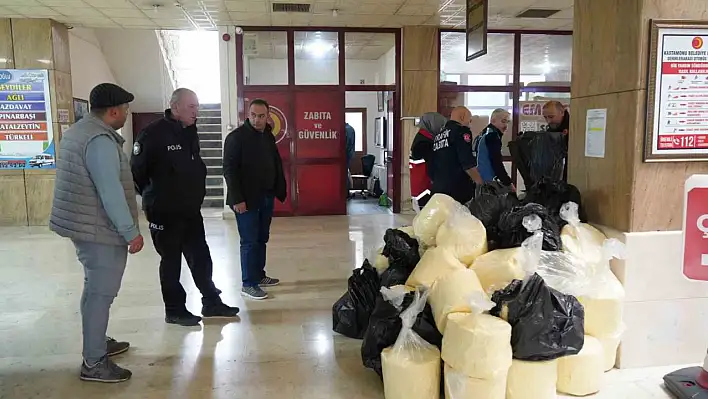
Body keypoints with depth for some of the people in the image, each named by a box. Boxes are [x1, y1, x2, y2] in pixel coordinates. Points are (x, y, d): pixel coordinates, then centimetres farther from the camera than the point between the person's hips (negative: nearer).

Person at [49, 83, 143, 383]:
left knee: (95, 288, 21)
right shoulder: (101, 140, -22)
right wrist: (131, 232, -22)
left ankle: (97, 343, 36)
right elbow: (111, 193, -26)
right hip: (100, 230, -10)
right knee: (101, 293, -2)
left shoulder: (79, 130, 11)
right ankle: (93, 363, 8)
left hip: (85, 225, 11)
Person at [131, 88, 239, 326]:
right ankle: (175, 310, 20)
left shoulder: (190, 132, 8)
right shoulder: (153, 134, -16)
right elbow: (137, 170, -15)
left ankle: (211, 303, 24)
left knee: (201, 257, 12)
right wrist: (151, 197, -5)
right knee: (171, 261, 6)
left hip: (191, 210, 7)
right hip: (164, 213, -7)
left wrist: (197, 193, 13)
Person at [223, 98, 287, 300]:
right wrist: (237, 198, -20)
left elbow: (276, 165, 16)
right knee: (249, 241, -3)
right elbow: (229, 170, -15)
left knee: (262, 239, 14)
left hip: (266, 197, 7)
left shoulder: (268, 136, 11)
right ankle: (248, 284, 5)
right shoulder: (236, 137, -10)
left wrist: (279, 190, 7)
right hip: (246, 199, -7)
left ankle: (259, 275, 27)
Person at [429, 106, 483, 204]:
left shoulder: (437, 136, 18)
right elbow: (468, 164, -14)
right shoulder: (461, 131, -5)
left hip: (438, 190, 8)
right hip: (459, 191, -8)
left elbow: (432, 168, 21)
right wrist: (482, 185, -6)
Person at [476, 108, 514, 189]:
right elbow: (496, 162, -19)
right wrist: (508, 182, -13)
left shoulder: (483, 135, 17)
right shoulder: (492, 136, -12)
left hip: (478, 181, 10)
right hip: (487, 182, -10)